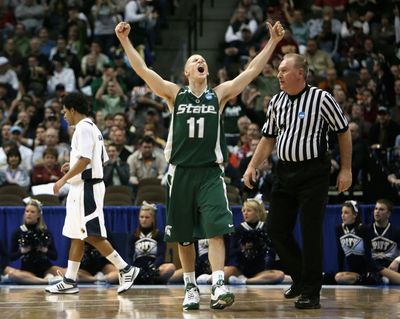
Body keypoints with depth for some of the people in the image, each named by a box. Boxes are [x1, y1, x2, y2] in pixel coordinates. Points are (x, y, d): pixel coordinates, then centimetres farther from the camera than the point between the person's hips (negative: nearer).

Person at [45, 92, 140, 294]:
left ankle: (125, 269, -8)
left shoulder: (84, 128, -14)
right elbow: (103, 159, 22)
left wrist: (64, 179, -19)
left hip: (86, 187, -11)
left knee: (92, 236, -11)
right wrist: (72, 166, 21)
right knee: (76, 236, 10)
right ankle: (69, 281, 12)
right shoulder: (91, 128, 18)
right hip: (80, 189, 11)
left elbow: (85, 159, -23)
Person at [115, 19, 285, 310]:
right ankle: (191, 287, 19)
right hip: (181, 173, 1)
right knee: (184, 236, 7)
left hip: (210, 173, -1)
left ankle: (219, 286, -20)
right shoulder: (175, 94, 6)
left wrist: (273, 41, -3)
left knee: (216, 230, -15)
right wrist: (125, 40, -10)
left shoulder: (219, 95, 7)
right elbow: (142, 70, -2)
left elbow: (252, 71, 3)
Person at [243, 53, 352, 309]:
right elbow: (269, 138, 19)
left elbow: (344, 132, -2)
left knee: (311, 233, -7)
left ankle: (311, 293, 0)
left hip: (313, 172, -6)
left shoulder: (321, 98, -8)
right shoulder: (277, 102, 10)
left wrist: (346, 170, -4)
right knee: (276, 229, 6)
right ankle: (300, 278, 26)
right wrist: (253, 166, 8)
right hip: (285, 171, 6)